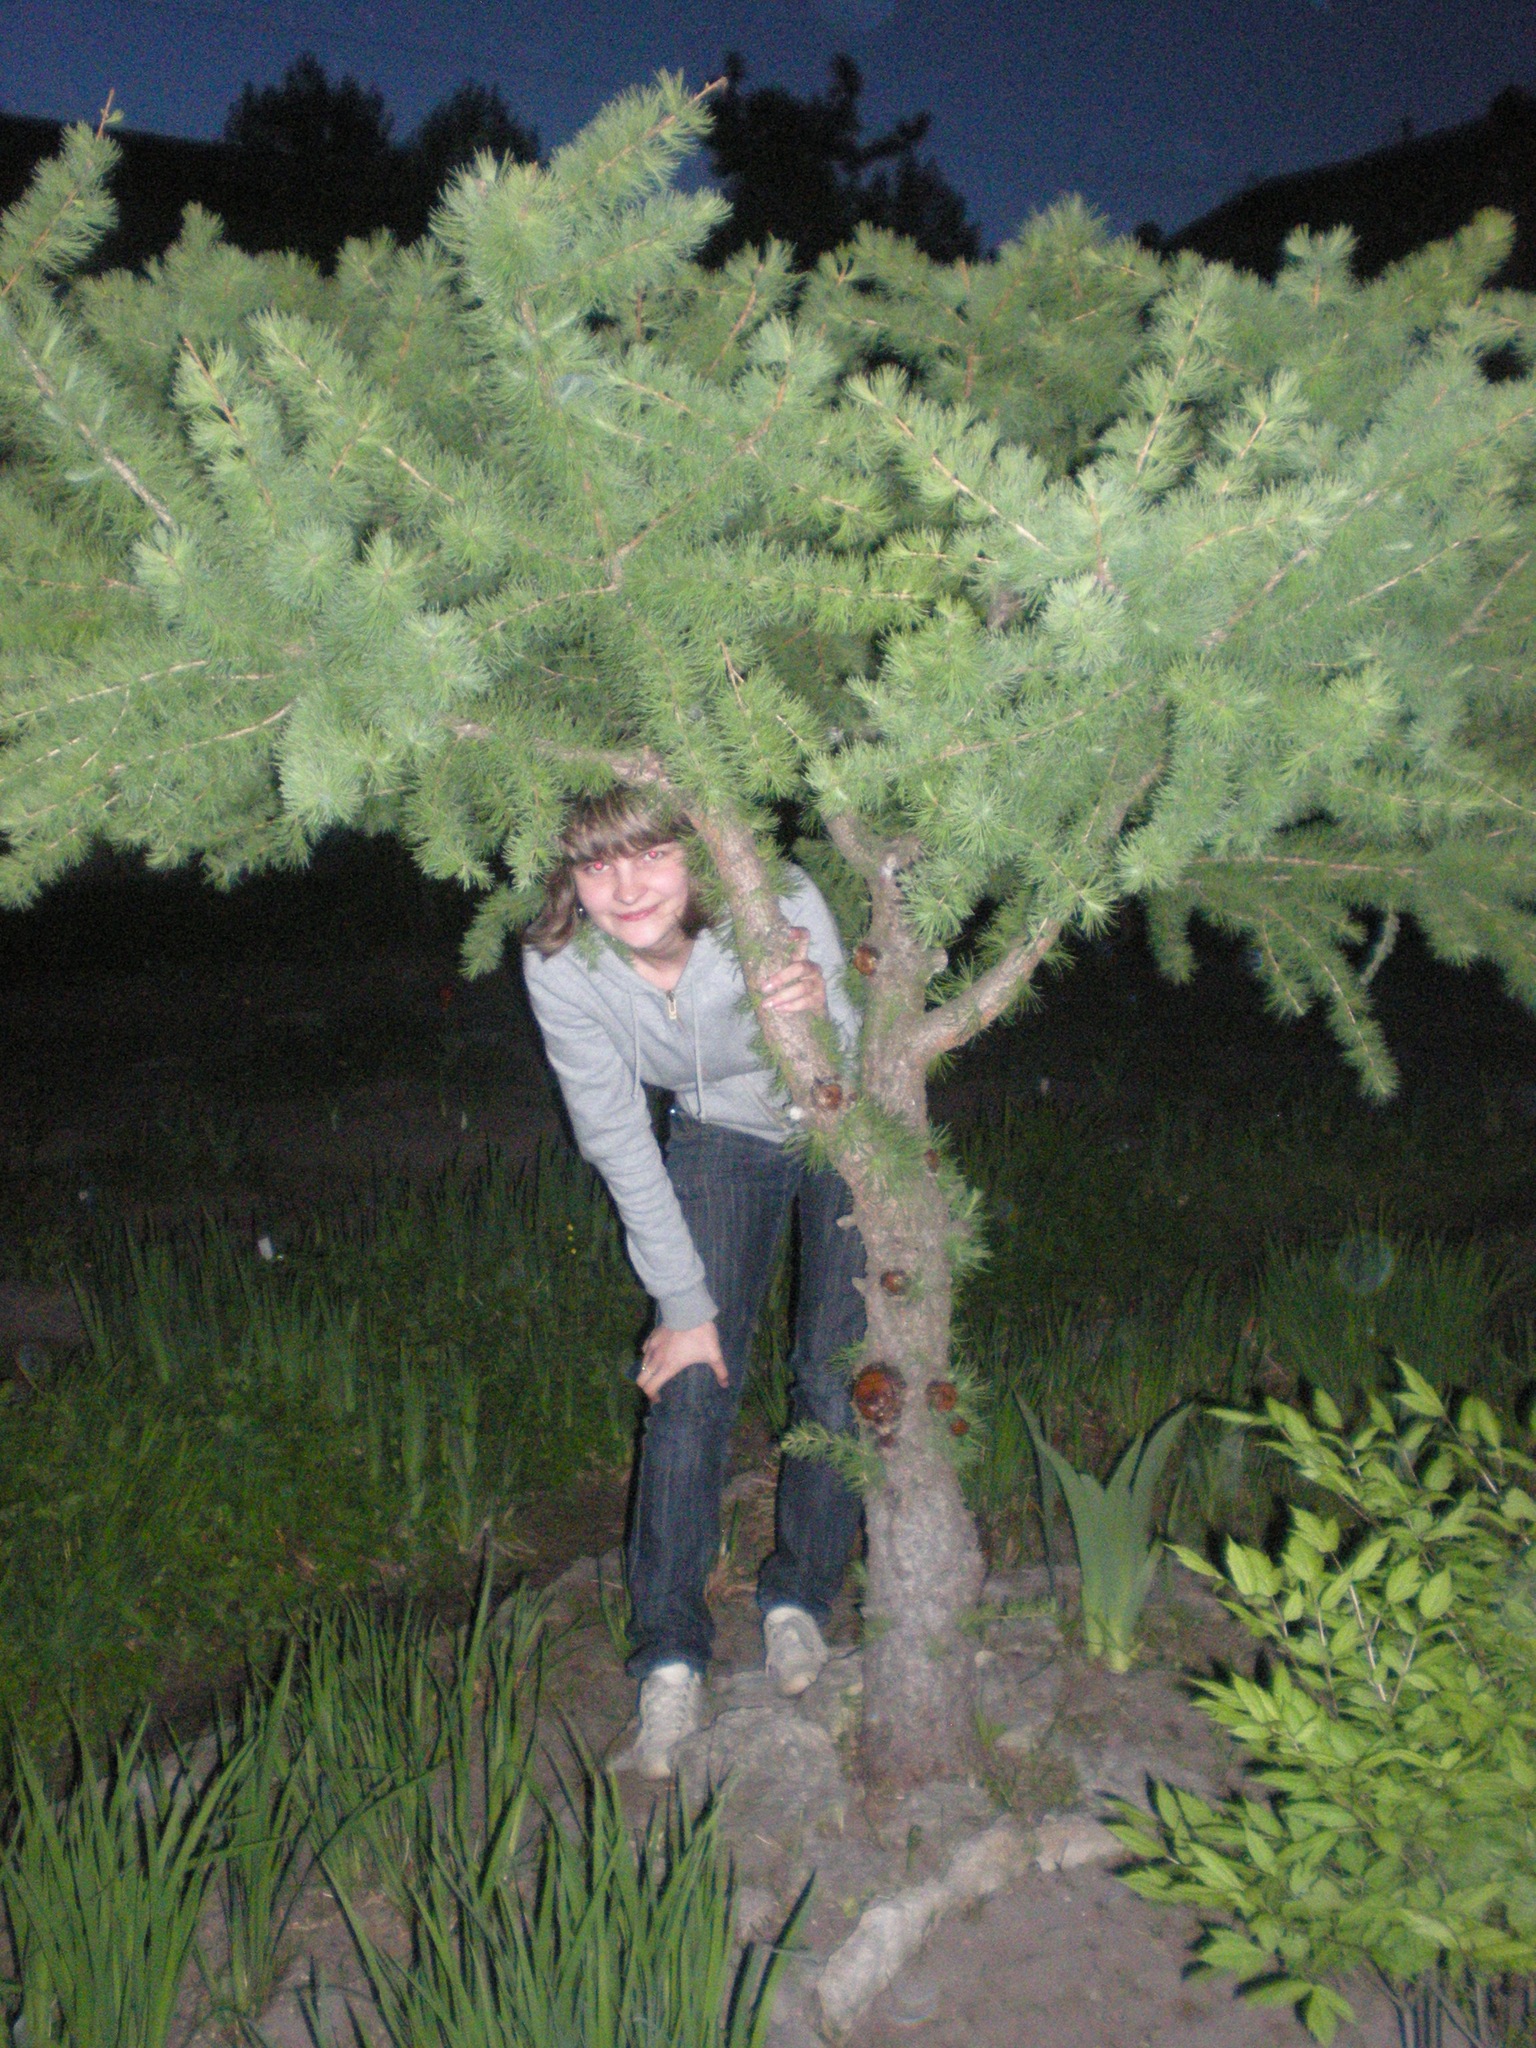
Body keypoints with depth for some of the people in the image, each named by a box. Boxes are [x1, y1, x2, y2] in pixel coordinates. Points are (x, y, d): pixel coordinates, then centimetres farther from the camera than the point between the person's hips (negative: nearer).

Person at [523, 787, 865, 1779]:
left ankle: (800, 1593, 23)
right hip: (720, 1139, 1)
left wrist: (819, 1018, -52)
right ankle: (671, 1657, 8)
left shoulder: (780, 905, -34)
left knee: (839, 1377, -1)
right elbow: (617, 1140, -16)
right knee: (690, 1384, -6)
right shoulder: (559, 966, -26)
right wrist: (685, 1303, -12)